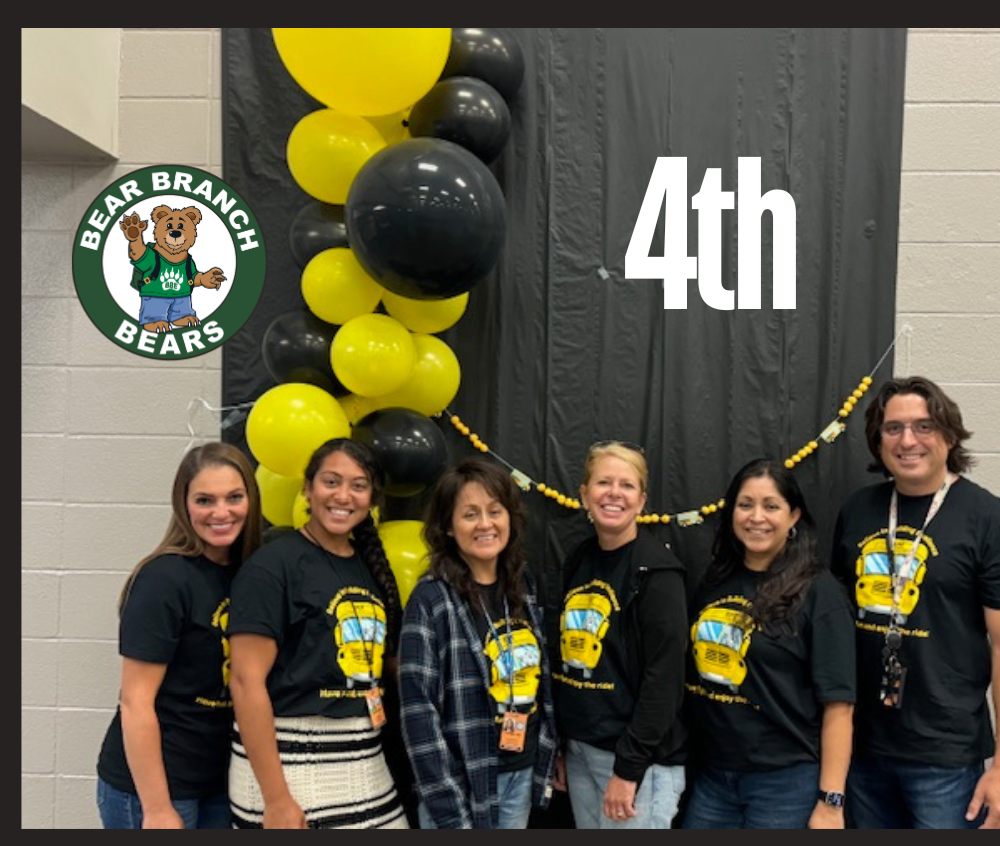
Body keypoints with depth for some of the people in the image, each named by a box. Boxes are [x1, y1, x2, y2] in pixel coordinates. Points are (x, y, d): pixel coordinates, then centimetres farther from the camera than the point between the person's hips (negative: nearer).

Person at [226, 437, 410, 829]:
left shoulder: (373, 568, 9)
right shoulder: (272, 564, -11)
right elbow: (247, 681, -16)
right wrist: (275, 798, -18)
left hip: (366, 766, 6)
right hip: (287, 766, -6)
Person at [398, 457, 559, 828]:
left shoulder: (524, 586, 4)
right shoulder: (432, 598, -14)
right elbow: (418, 708, -16)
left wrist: (547, 763, 9)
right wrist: (448, 810, -17)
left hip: (522, 774, 6)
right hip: (461, 781, -5)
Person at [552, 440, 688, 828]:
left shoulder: (657, 569, -13)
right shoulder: (576, 562, 6)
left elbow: (664, 676, -17)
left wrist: (629, 768, -18)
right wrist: (559, 746, 12)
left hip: (638, 757, -6)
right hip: (579, 751, 6)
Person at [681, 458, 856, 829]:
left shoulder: (818, 591, -9)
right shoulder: (713, 582, 6)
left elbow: (838, 703, -12)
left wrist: (831, 801, -15)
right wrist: (683, 765, 10)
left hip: (785, 783, -5)